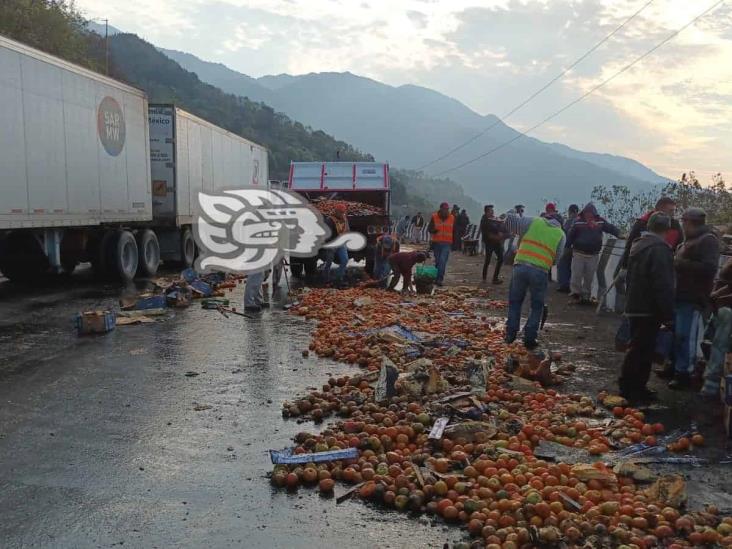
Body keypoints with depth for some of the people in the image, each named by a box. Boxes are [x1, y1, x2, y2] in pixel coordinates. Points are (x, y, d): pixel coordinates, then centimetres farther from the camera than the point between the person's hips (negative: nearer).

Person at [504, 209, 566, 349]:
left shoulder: (533, 222, 10)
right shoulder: (561, 235, 11)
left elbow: (510, 219, 8)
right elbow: (556, 258, 8)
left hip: (521, 267, 1)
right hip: (540, 272, -1)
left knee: (515, 301, 18)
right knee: (537, 306, 15)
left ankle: (510, 334, 20)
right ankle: (529, 338, 13)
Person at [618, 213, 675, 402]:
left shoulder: (638, 244, 15)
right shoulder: (659, 248, -17)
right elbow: (663, 285, -22)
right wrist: (668, 314, -18)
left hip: (634, 306, 10)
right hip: (649, 309, -10)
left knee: (637, 348, 16)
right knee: (642, 350, -3)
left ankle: (629, 386, 22)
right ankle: (633, 389, 1)